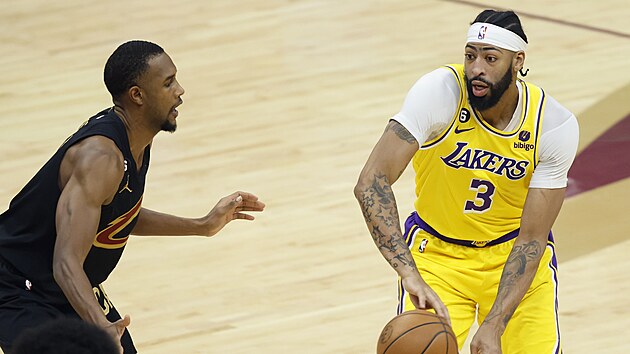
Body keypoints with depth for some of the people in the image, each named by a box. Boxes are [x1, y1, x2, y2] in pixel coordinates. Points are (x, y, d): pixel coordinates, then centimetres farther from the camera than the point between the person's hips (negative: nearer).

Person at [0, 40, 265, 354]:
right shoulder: (100, 156, -31)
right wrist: (102, 327, -53)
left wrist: (203, 226, 17)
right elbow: (66, 263, -38)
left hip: (71, 291, 10)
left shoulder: (135, 140, -1)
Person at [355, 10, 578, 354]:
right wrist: (410, 274, -44)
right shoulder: (440, 91, -25)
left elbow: (531, 240, -18)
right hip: (437, 251, -1)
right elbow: (370, 182, -33)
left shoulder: (555, 125, -20)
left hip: (513, 253, 1)